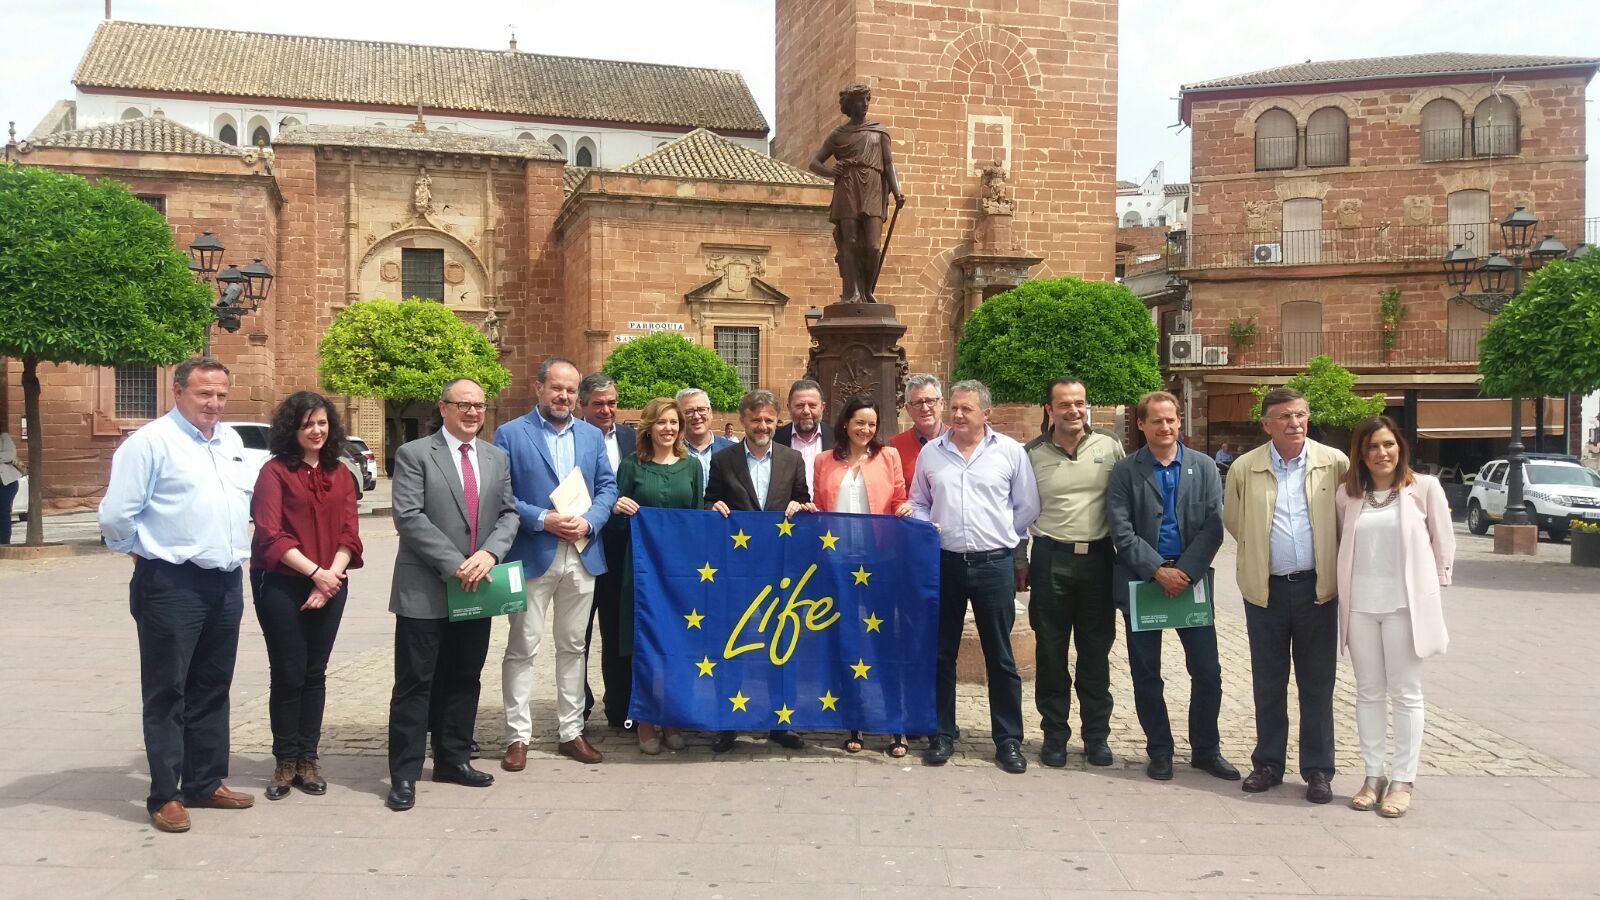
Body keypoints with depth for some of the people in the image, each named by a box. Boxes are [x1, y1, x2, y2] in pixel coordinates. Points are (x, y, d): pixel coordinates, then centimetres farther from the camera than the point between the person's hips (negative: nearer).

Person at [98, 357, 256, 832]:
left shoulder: (231, 441, 12)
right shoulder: (151, 441, -10)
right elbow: (115, 516, -11)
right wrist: (149, 553, 2)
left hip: (227, 582, 7)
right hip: (173, 584, -7)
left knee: (212, 688, 14)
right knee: (167, 691, 1)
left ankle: (205, 783, 25)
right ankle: (165, 796, 8)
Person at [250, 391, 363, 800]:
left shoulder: (340, 474, 9)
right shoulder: (275, 472, -4)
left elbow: (349, 533, 4)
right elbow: (270, 535, -11)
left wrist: (334, 575, -12)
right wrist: (315, 573, -17)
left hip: (330, 586, 4)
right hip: (281, 584, -4)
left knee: (315, 673, 8)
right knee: (288, 674, 1)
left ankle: (307, 759, 17)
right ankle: (285, 762, 14)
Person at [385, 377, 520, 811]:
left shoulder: (497, 458, 12)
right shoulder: (414, 454, -4)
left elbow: (508, 514, 9)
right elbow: (409, 517, -13)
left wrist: (489, 553, -11)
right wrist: (454, 565, -18)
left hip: (476, 588, 5)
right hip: (425, 591, -5)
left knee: (464, 679, 13)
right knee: (415, 683, -1)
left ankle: (453, 759, 26)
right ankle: (404, 774, 7)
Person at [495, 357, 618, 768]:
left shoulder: (592, 435, 12)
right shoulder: (511, 434, -1)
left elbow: (608, 486, 9)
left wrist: (588, 521, -9)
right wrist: (543, 520, -16)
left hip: (582, 555, 4)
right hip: (532, 556, -4)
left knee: (573, 647, 11)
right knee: (522, 649, 2)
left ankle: (571, 731, 20)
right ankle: (518, 736, 10)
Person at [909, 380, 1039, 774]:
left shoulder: (1010, 451, 1)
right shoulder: (931, 452, 7)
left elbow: (1027, 506, 4)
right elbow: (918, 502, 15)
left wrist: (1001, 536, 1)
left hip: (993, 564, -2)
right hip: (944, 562, 2)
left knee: (1000, 656, 5)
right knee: (942, 653, 9)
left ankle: (1008, 740, 14)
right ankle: (943, 735, 20)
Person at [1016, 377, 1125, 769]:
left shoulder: (1110, 448, 2)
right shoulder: (1032, 453, 1)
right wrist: (1020, 563, 5)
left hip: (1098, 558, 1)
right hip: (1050, 559, 0)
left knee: (1096, 651, 9)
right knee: (1050, 652, 6)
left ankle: (1097, 734, 21)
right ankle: (1054, 734, 18)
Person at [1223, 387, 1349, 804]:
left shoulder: (1335, 463, -3)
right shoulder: (1244, 468, -2)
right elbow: (1233, 521, 12)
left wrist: (1334, 565, 7)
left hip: (1317, 587, -1)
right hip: (1265, 589, 1)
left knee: (1317, 684, 6)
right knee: (1268, 684, 10)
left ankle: (1318, 769, 16)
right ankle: (1268, 763, 22)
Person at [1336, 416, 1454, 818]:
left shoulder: (1424, 487, -3)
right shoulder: (1348, 493, 5)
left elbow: (1444, 543, 2)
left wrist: (1429, 588, 3)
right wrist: (1345, 586, 5)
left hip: (1405, 603, -3)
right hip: (1359, 604, 3)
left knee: (1405, 694, 5)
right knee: (1368, 693, 10)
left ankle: (1402, 781, 12)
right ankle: (1373, 776, 18)